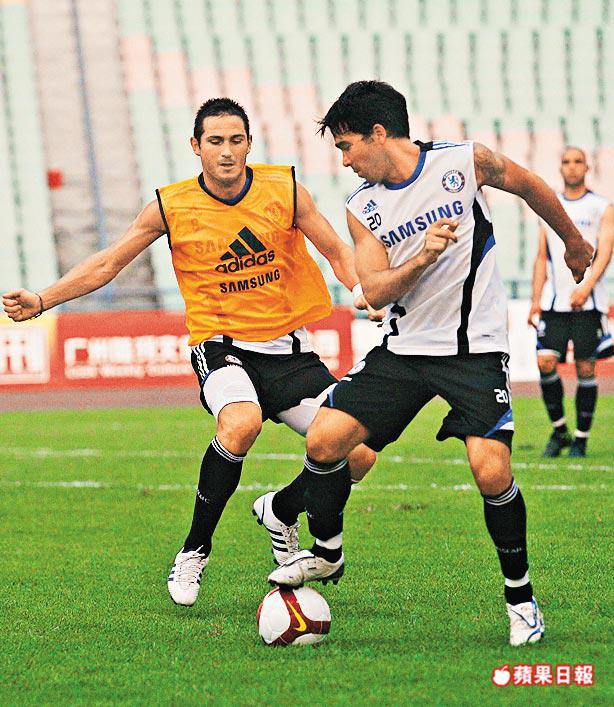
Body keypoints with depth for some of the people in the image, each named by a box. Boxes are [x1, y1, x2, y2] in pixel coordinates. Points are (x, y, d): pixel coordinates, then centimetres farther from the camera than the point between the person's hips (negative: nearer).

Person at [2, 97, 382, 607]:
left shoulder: (284, 190, -3)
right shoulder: (172, 207, -5)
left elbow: (337, 250, 6)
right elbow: (106, 264, 5)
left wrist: (362, 289, -14)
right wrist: (42, 300, -4)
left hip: (288, 349, 3)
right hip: (221, 347, -3)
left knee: (360, 453, -11)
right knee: (241, 423, -37)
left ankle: (281, 512, 21)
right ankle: (195, 551, -16)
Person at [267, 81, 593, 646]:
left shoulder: (465, 162, -6)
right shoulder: (363, 208, 3)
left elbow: (530, 187, 12)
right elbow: (375, 291, -5)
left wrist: (573, 241, 26)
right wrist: (421, 258, -24)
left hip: (475, 349, -4)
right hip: (404, 347, 4)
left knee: (491, 470, -18)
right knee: (324, 439, -7)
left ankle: (521, 598, 1)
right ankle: (327, 553, 17)